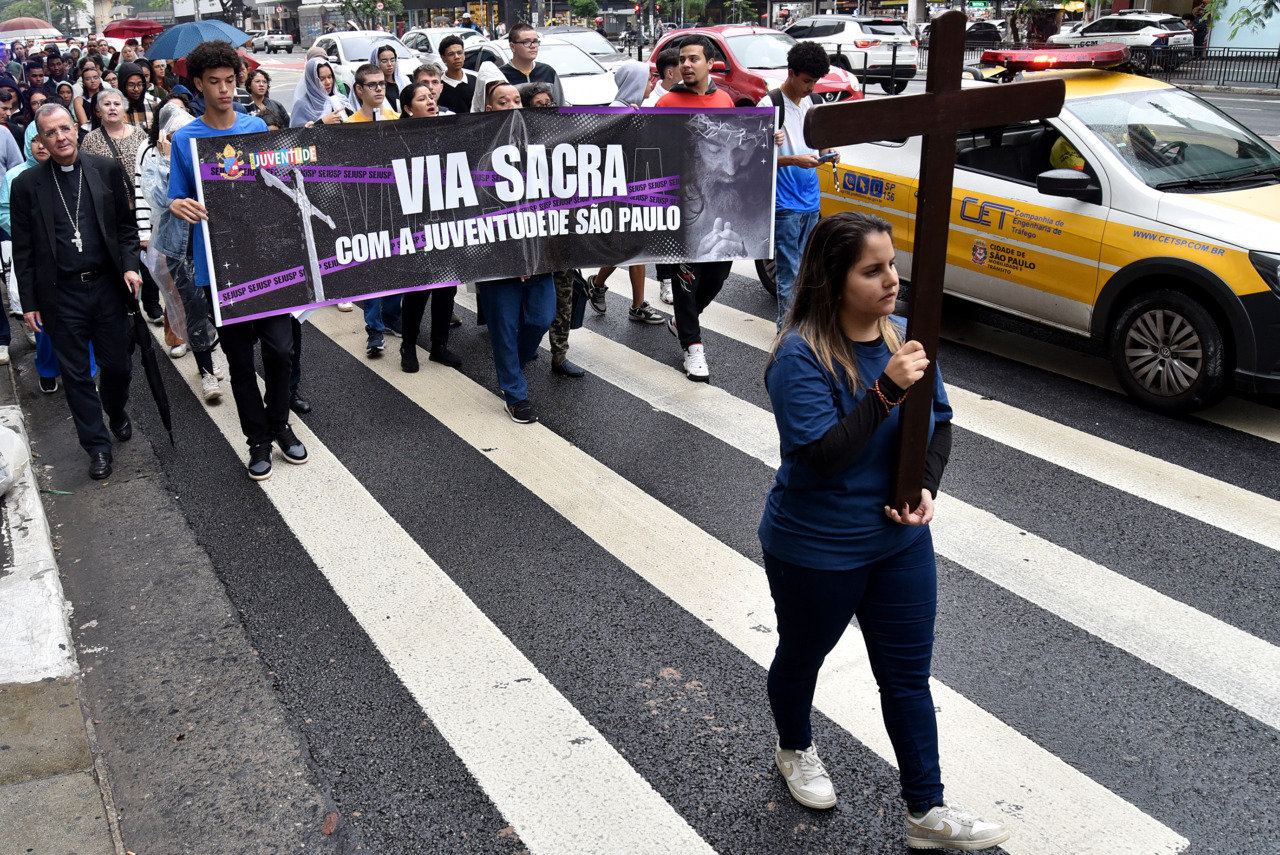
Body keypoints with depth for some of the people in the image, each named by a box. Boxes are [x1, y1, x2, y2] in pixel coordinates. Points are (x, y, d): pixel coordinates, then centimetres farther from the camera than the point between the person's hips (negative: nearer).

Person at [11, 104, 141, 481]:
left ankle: (117, 413, 40)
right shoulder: (26, 184, -1)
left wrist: (130, 266, -7)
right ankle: (97, 446, 19)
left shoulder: (107, 170, 2)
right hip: (61, 296, -1)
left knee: (117, 364, 9)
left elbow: (126, 224, 8)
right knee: (76, 375, 6)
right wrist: (29, 303, -1)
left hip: (107, 285, 1)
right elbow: (23, 251, 1)